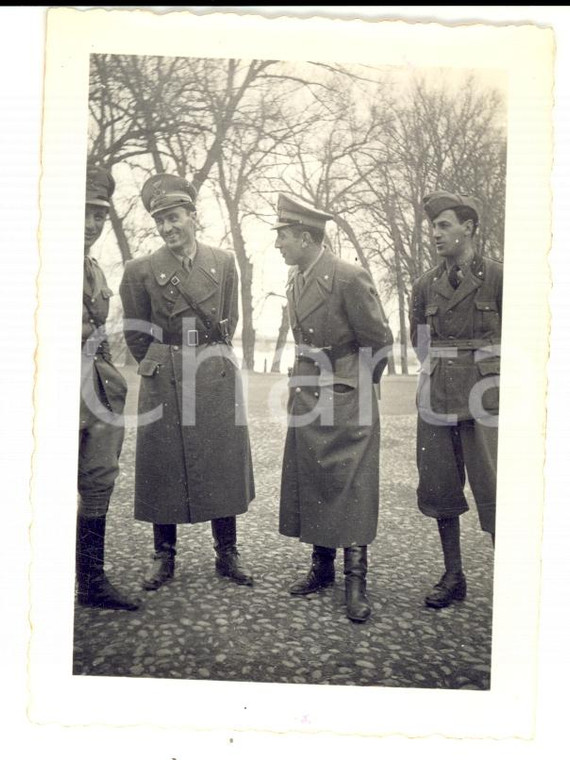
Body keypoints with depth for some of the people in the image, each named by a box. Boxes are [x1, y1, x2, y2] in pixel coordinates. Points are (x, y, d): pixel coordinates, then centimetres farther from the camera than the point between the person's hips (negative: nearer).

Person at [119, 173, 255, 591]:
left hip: (218, 376, 2)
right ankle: (164, 556, 19)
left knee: (223, 463, 6)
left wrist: (212, 361, 12)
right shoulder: (141, 270, -1)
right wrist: (162, 369, 8)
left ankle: (227, 553, 19)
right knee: (163, 467, 4)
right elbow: (136, 334, 6)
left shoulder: (224, 262, 5)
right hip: (163, 381, -1)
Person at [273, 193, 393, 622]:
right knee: (310, 484, 12)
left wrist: (359, 384, 2)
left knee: (352, 488, -1)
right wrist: (308, 379, 14)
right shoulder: (295, 280, 9)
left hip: (347, 402, -8)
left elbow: (380, 341, -10)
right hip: (307, 399, 8)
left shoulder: (349, 278, -16)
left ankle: (356, 582, 9)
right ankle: (322, 569, 26)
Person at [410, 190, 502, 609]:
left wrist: (487, 377, 10)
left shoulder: (497, 277, -2)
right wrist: (439, 376, 15)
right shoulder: (426, 285, 10)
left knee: (493, 492, -5)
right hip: (437, 397, 4)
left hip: (485, 398, -4)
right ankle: (453, 578, 21)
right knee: (440, 488, 8)